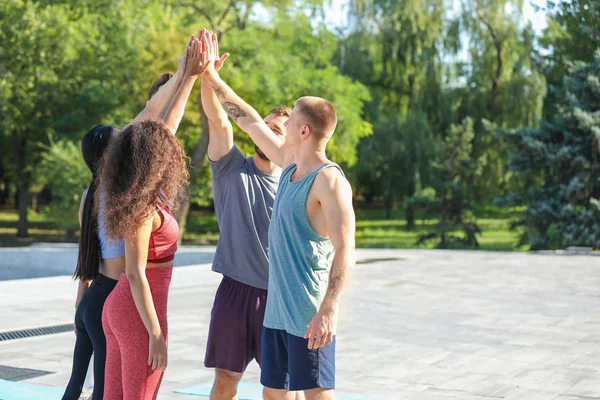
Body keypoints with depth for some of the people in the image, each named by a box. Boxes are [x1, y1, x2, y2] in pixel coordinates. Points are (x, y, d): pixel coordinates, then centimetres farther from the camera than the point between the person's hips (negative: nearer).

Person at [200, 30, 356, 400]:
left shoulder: (329, 180, -15)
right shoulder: (290, 165, 10)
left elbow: (345, 251, -22)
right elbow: (249, 120, 21)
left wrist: (329, 310, -30)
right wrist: (212, 78, 25)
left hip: (309, 316, -9)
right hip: (276, 310, 9)